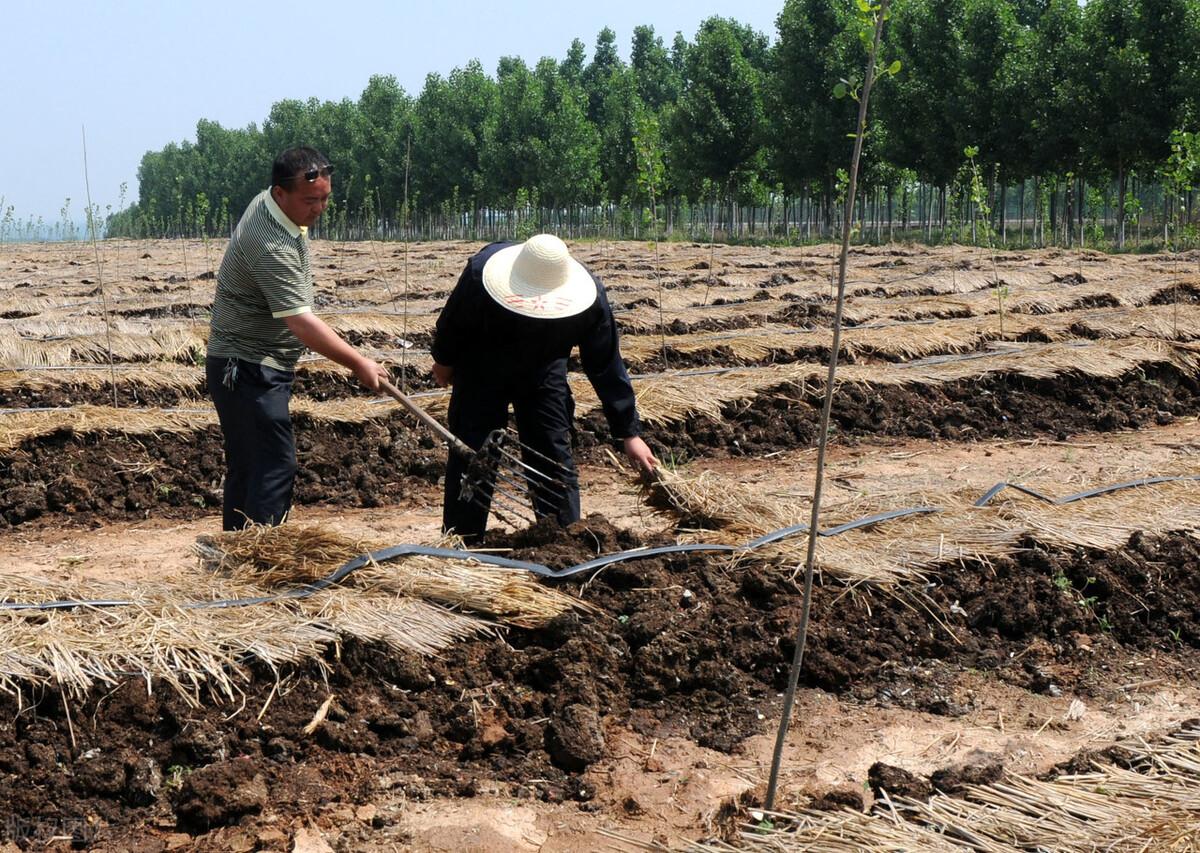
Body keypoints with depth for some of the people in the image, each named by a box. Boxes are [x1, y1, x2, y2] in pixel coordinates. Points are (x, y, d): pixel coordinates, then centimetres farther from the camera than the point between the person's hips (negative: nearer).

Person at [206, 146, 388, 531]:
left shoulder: (267, 202, 4)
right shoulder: (271, 247, -28)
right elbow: (301, 323, -30)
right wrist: (359, 363, -25)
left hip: (248, 368, 10)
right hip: (249, 370, -10)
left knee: (245, 465, 13)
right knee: (274, 466, -13)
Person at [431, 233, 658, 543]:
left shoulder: (589, 297, -33)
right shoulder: (481, 272, -37)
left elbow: (606, 367, -22)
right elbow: (452, 324, -14)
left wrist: (629, 434, -21)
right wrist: (444, 361, 4)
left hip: (543, 374, 1)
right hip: (480, 374, -1)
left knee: (555, 457, -2)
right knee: (470, 458, -5)